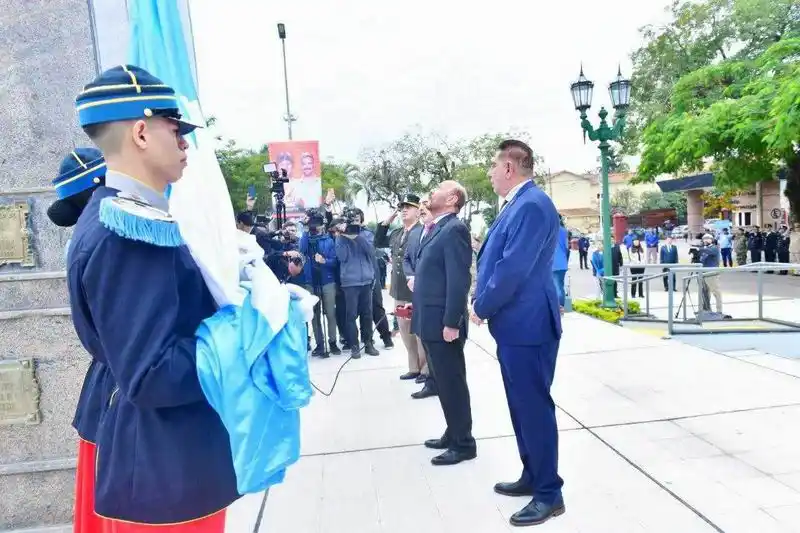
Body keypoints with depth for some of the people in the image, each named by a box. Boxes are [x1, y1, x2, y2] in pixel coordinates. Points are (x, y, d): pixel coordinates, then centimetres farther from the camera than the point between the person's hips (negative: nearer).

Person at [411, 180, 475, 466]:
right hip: (431, 320, 9)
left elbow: (459, 279, -20)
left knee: (453, 383, 2)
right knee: (444, 382, 18)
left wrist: (451, 322, -22)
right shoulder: (436, 229, 15)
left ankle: (464, 443, 15)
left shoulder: (454, 229, -14)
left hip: (444, 322, -9)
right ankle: (453, 435, 31)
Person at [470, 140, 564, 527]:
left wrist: (482, 308, -11)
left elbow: (514, 268, -24)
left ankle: (549, 494, 16)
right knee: (522, 407, 19)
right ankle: (532, 477, 34)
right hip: (514, 324, 10)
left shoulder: (532, 204, -18)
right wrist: (484, 303, 9)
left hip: (527, 326, -10)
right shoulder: (518, 204, 14)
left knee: (535, 408, 1)